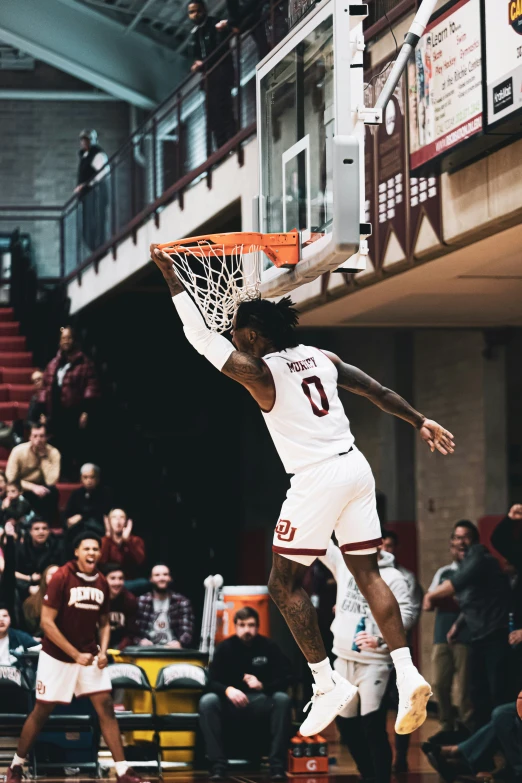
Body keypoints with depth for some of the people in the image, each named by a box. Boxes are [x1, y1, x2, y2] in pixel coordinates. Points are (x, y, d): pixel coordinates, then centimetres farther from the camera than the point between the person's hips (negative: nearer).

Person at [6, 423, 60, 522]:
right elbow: (10, 479, -18)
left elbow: (51, 481, -27)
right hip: (22, 487, -1)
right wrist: (33, 487, -29)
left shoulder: (54, 453, -16)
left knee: (52, 493, -32)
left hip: (41, 487, 1)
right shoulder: (18, 451, -18)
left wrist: (44, 457, -28)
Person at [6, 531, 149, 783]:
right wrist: (75, 654, -18)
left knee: (106, 707, -3)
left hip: (89, 656, 4)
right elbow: (47, 622, -16)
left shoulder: (101, 583, 1)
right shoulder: (61, 578, -15)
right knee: (42, 711, 3)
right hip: (57, 656, -4)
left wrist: (102, 651, -5)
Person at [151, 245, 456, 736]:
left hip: (316, 479, -7)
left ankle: (328, 685, 0)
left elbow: (199, 335, -4)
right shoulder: (320, 358, 11)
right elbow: (379, 392, 12)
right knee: (368, 575, 9)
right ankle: (408, 676, -2)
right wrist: (421, 423, 22)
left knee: (285, 585, 4)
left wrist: (170, 275, 1)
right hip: (356, 469, 7)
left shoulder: (258, 372, -7)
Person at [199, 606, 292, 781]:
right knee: (207, 701, -30)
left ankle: (277, 764, -30)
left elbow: (284, 679, -5)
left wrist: (262, 686, -26)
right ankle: (218, 765, -31)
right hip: (230, 704, 0)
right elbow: (212, 682, -7)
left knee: (282, 699, -31)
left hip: (260, 703, 0)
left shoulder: (269, 647, -1)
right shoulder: (225, 648, -1)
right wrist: (228, 690, -30)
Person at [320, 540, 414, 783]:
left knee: (373, 726, -12)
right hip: (343, 659, 6)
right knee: (346, 724, 14)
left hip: (375, 662, -6)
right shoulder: (344, 565, 9)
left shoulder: (392, 577, -6)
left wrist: (380, 638, -26)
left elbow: (406, 614, -14)